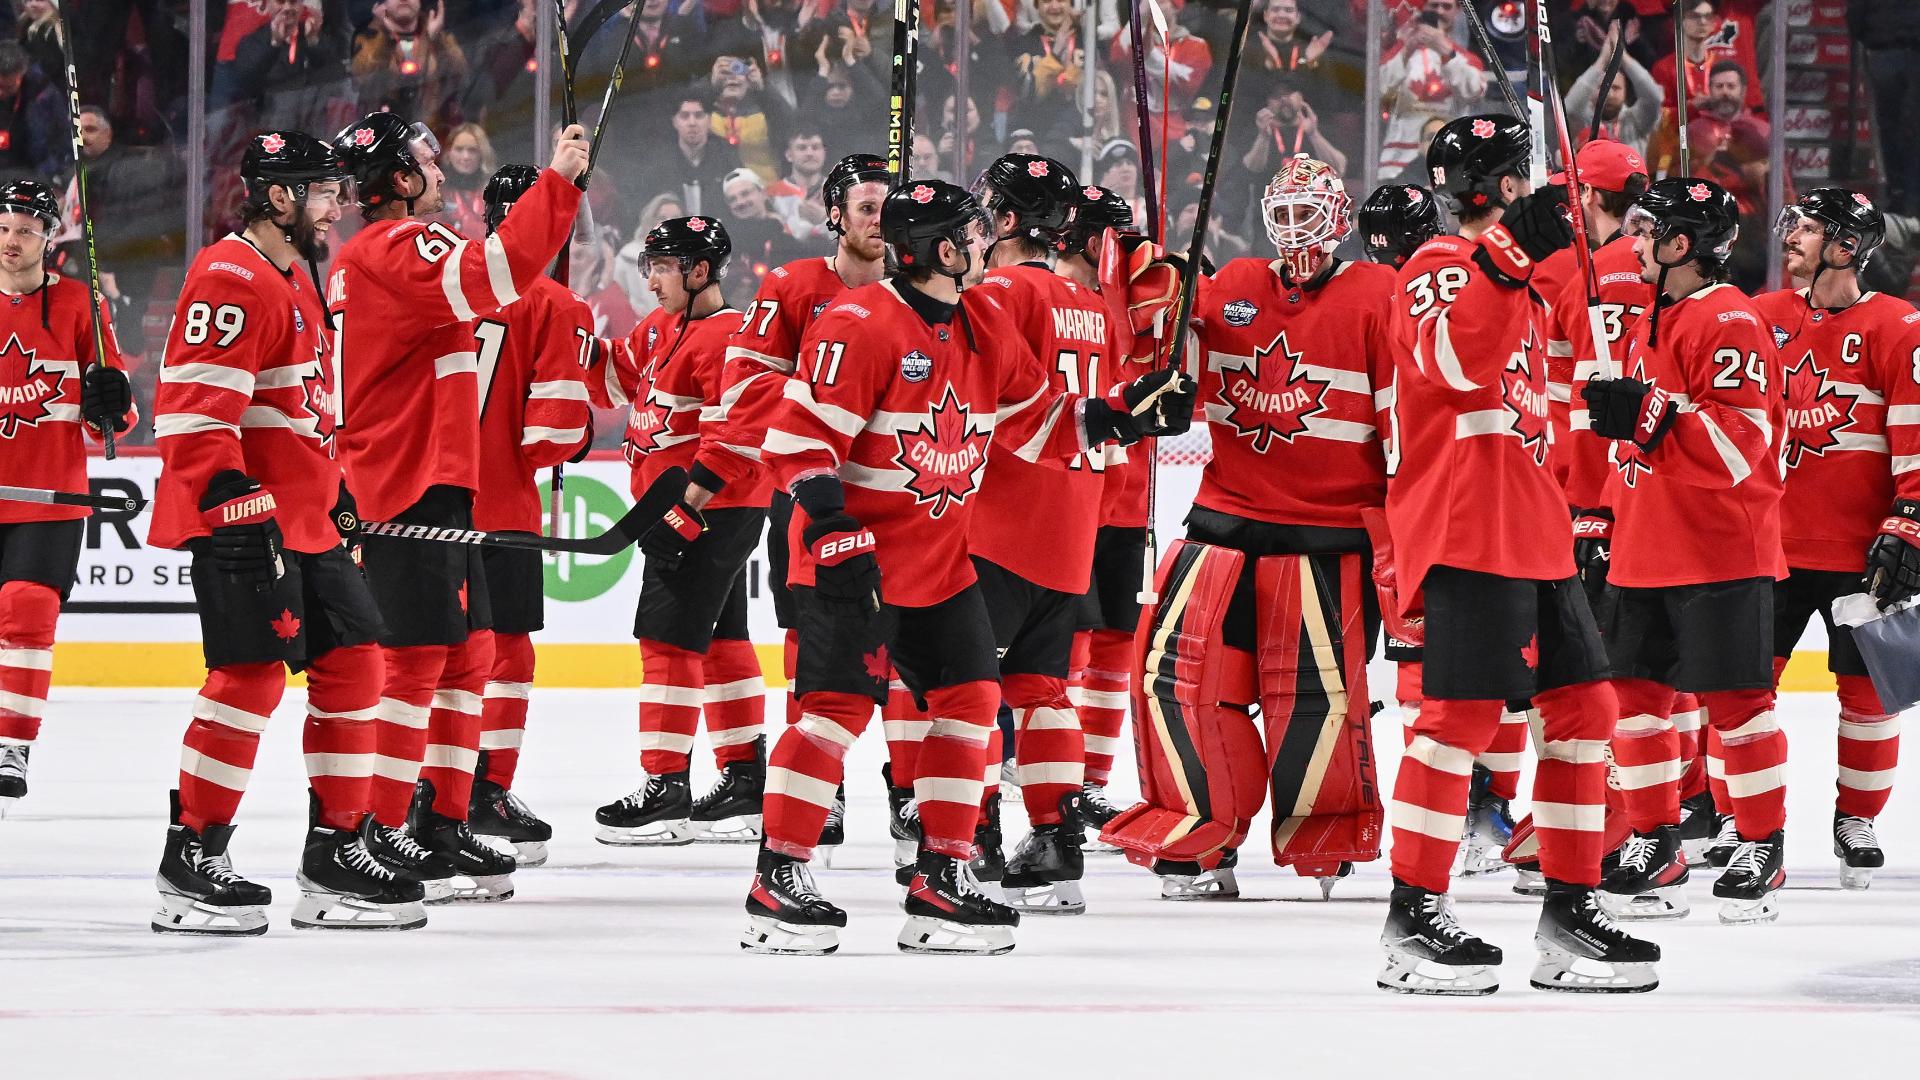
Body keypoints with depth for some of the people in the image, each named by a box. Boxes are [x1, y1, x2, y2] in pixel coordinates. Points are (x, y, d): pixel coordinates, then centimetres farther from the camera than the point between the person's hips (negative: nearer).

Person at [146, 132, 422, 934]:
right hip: (242, 520, -10)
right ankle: (192, 857, -6)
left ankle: (336, 849, 14)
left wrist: (335, 491, 28)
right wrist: (232, 502, -26)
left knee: (351, 663, 8)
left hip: (304, 521, 10)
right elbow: (193, 403, -22)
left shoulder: (295, 282, 20)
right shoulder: (231, 280, -14)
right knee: (253, 672, -13)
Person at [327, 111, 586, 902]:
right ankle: (385, 832, -7)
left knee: (468, 651, 12)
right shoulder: (400, 248, -14)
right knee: (422, 655, -9)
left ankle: (442, 821, 15)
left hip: (436, 484, 11)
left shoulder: (366, 256, 20)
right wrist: (558, 181, -25)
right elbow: (493, 275, -30)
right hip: (411, 487, -11)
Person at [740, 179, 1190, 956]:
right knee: (839, 706, -12)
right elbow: (799, 436, -19)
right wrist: (836, 534, -24)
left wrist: (1128, 413, 5)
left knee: (968, 700, 5)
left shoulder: (985, 332, 10)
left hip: (941, 559, 8)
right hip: (857, 562, -8)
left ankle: (941, 880, 13)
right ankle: (778, 882, -7)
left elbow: (1039, 426, 17)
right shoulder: (860, 325, -17)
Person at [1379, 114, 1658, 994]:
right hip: (1463, 533, -10)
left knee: (1582, 705, 8)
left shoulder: (1515, 283, 24)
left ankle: (1570, 909, 13)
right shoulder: (1439, 269, -7)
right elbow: (1456, 360, -28)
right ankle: (1413, 917, -11)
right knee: (1463, 712, -14)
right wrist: (1507, 256, -37)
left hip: (1530, 533, 10)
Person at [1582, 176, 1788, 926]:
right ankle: (1655, 838, 22)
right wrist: (1608, 517, 22)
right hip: (1646, 550, 9)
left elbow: (1741, 442, -23)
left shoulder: (1730, 324, -14)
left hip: (1719, 549, -9)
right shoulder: (1650, 322, 16)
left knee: (1732, 697, -5)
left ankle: (1762, 849, 3)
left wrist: (1648, 415, -29)